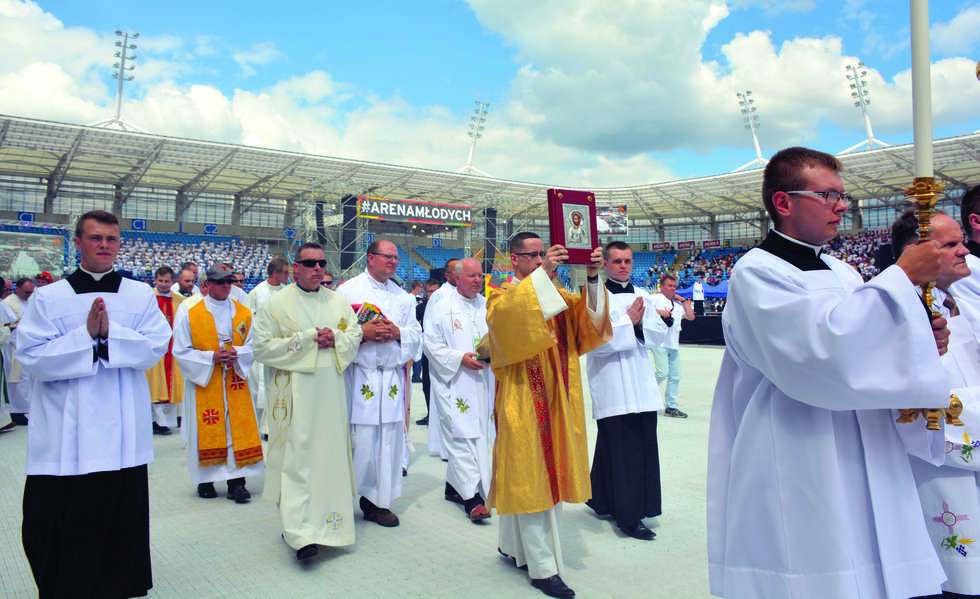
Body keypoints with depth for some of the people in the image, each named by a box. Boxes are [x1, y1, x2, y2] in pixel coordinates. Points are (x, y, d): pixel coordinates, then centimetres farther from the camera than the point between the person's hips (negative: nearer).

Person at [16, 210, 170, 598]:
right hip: (64, 435, 0)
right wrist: (87, 334, -15)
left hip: (122, 433, 1)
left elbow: (155, 348, -6)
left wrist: (109, 333, -18)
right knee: (58, 523, 4)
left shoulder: (141, 296, 5)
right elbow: (31, 358, -5)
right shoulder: (48, 298, 2)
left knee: (121, 518, 9)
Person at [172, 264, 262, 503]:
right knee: (206, 431, 2)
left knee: (238, 428, -2)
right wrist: (211, 357, -14)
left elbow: (252, 347, 9)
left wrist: (236, 354, -12)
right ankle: (205, 481, 17)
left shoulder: (244, 313, 7)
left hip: (235, 382, 2)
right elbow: (181, 351, -2)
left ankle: (236, 481, 4)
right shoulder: (188, 312, -1)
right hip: (203, 381, -2)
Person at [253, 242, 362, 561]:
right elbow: (263, 347, -6)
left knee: (330, 452, 8)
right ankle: (300, 531, -7)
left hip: (330, 392, 4)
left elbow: (355, 334, 12)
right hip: (294, 394, -4)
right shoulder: (277, 303, 0)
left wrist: (335, 339, -10)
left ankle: (325, 518, 23)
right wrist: (307, 340, -13)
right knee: (297, 455, -8)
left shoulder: (338, 301, 12)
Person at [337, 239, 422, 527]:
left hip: (392, 378, 4)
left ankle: (377, 500, 17)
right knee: (358, 439, -5)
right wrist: (362, 333, -17)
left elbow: (416, 336, 13)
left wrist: (398, 333, -7)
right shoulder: (348, 291, 2)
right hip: (359, 376, -4)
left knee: (389, 437, 5)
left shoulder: (402, 296, 15)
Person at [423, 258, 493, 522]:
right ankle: (471, 497, -9)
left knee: (478, 434, 8)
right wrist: (460, 358, -16)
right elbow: (432, 345, -5)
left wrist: (493, 351, -5)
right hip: (453, 382, -5)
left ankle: (453, 486, 24)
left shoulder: (489, 307, 11)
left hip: (482, 382, 5)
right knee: (461, 434, -10)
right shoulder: (440, 308, -1)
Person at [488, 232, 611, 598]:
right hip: (521, 398, -6)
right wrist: (542, 273, -30)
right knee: (530, 477, -3)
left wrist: (592, 278, -15)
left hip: (552, 397, 6)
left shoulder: (555, 295, 15)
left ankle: (512, 546, 29)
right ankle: (542, 568, 3)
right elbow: (508, 312, -27)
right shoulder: (503, 296, -3)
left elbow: (588, 317, 0)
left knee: (522, 477, 14)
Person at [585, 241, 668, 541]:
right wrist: (628, 322, -11)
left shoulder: (644, 297, 14)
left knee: (643, 446, 9)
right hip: (611, 388, -6)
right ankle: (628, 516, 8)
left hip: (642, 384, 6)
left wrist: (640, 323, -9)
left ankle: (601, 499, 26)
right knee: (621, 449, -3)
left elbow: (660, 334, 9)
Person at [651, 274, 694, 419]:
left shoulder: (678, 303, 21)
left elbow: (691, 317, 15)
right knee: (662, 373, -16)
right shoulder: (656, 298, 0)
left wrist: (684, 301, 11)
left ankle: (671, 407, 14)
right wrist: (659, 312, -22)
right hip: (660, 343, -7)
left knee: (675, 376, 6)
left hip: (674, 345, 7)